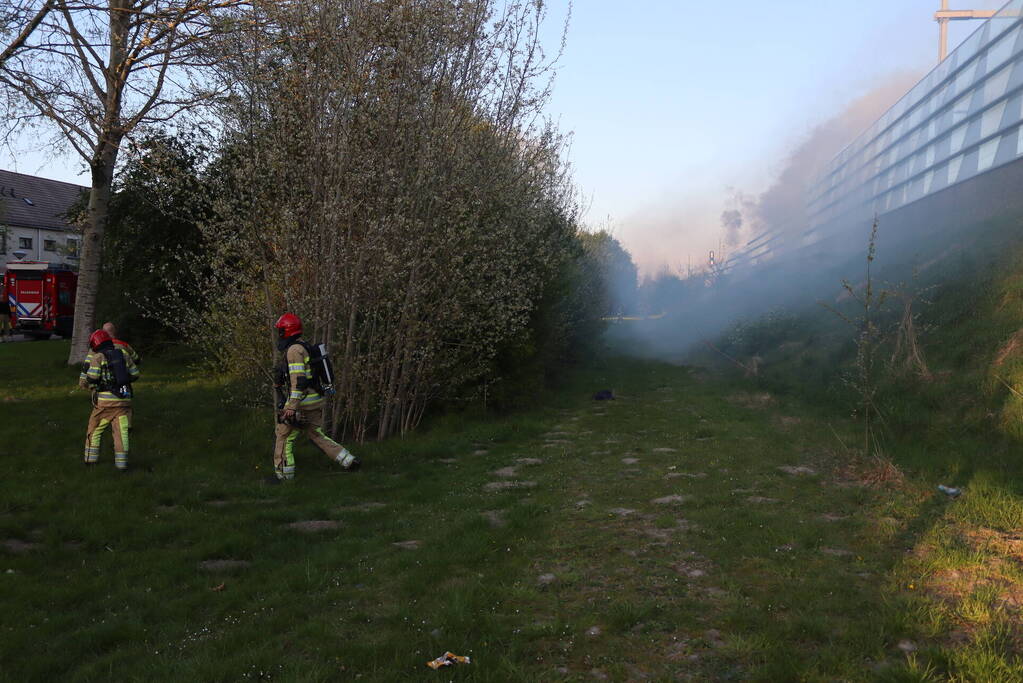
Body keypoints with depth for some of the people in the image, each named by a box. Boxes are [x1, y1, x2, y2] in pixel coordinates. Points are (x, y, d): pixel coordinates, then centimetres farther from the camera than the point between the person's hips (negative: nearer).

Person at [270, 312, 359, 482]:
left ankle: (283, 475, 13)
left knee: (284, 436, 5)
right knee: (316, 435, 16)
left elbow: (298, 379, -25)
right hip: (316, 401, 9)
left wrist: (292, 407, -27)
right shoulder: (303, 348, 15)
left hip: (302, 403, -9)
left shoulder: (294, 350, -16)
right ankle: (350, 461, 11)